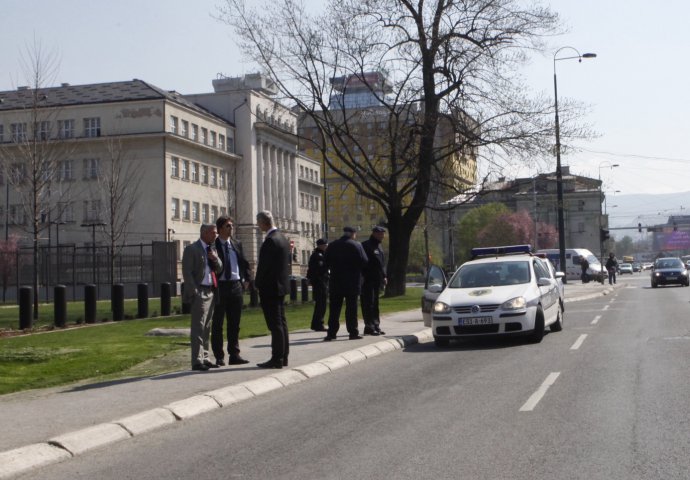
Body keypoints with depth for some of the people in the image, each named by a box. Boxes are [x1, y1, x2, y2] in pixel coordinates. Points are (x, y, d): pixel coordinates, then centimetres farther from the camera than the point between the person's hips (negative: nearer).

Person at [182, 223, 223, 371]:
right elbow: (187, 272, -11)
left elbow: (219, 270, 17)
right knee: (198, 327, -9)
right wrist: (194, 292, -17)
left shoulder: (212, 249, 17)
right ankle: (197, 361, -9)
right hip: (199, 292, -8)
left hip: (211, 291, 8)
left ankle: (205, 358, 16)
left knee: (206, 327, 11)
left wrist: (216, 259, -3)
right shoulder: (191, 249, -6)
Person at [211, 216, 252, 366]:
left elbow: (244, 263, 17)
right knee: (217, 324, 2)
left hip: (236, 286, 5)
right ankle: (219, 357, 7)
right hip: (219, 286, -5)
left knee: (234, 324, 8)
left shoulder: (237, 244, 11)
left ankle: (234, 355, 14)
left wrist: (247, 279, 6)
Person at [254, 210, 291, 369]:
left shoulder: (270, 241, -19)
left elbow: (263, 266, -18)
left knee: (275, 324, -6)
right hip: (281, 285, 10)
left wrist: (258, 284, -4)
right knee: (281, 322, 13)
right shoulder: (282, 238, 11)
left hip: (270, 287, -10)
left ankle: (276, 359, -3)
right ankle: (283, 357, 19)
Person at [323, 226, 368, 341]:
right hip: (352, 282, -3)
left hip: (335, 281, 3)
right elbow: (364, 261, -9)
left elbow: (327, 263, 6)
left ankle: (331, 333, 3)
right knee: (351, 308, 2)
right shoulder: (356, 245, -7)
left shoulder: (332, 245, 4)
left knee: (334, 308, 5)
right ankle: (353, 332, 3)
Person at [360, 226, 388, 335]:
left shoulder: (379, 247, 19)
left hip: (377, 281, 9)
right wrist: (363, 277, -18)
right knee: (369, 304, -7)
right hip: (368, 280, -9)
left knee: (375, 305, 13)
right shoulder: (366, 245, -9)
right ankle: (369, 327, -7)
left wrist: (384, 276, 14)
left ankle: (376, 325, 18)